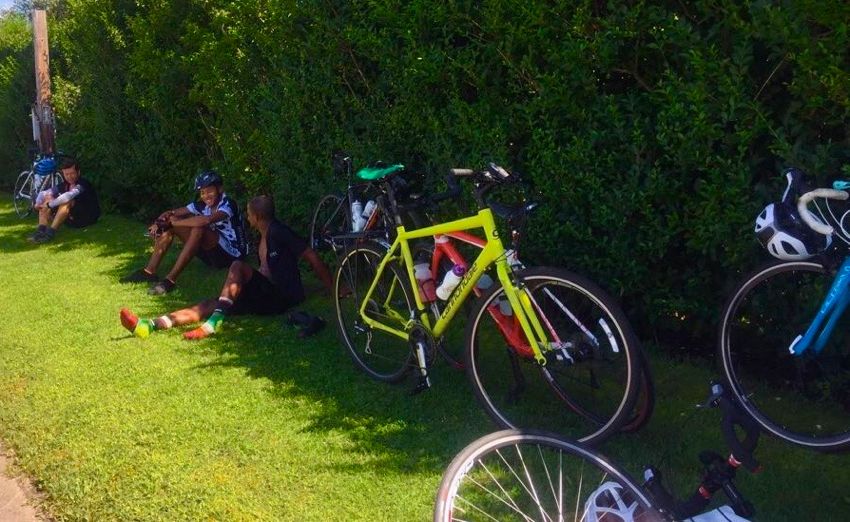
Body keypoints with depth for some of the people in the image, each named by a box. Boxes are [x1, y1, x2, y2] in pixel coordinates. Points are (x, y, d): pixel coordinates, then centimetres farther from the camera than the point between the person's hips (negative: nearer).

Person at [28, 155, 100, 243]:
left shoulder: (83, 184, -16)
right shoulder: (64, 185, 7)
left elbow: (68, 196, -35)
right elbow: (43, 193, 10)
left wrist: (50, 205, -29)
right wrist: (38, 203, -12)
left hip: (88, 217, -8)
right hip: (73, 219, 8)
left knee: (67, 201, -32)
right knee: (48, 198, -1)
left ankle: (50, 232, -35)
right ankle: (40, 231, -19)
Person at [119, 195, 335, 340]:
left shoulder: (278, 232, -10)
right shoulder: (264, 236, 18)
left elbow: (311, 256, -14)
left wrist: (333, 288, -14)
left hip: (281, 298, -9)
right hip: (267, 296, 9)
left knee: (238, 266, -26)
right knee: (210, 304, -5)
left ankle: (215, 321, -30)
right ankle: (149, 325, -16)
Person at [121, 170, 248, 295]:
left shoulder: (228, 205, -18)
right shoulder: (202, 205, 3)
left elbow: (206, 220, -38)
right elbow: (169, 213, 3)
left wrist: (171, 223, -29)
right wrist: (159, 223, -20)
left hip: (231, 253, -7)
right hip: (211, 252, 7)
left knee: (199, 228, -34)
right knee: (168, 225, -3)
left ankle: (170, 279, -35)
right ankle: (149, 271, -9)